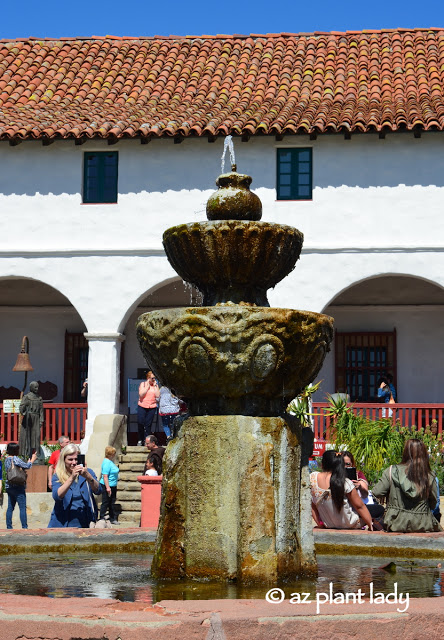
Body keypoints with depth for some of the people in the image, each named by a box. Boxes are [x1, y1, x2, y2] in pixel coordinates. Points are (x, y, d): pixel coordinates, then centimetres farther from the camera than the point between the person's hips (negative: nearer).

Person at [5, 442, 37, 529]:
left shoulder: (7, 459, 12)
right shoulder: (15, 459, -15)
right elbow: (26, 466, -12)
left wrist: (28, 462, 17)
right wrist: (32, 459, 5)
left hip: (9, 486, 9)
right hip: (17, 487, -9)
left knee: (10, 508, 10)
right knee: (22, 507, -5)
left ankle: (9, 527, 11)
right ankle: (24, 527, -7)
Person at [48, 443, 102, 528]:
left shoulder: (88, 472, 6)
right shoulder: (57, 477, 2)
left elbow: (98, 491, -9)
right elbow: (56, 496, -16)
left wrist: (87, 476, -26)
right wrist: (72, 478, -26)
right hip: (62, 524, -1)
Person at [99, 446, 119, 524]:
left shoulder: (111, 461, 12)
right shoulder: (106, 463, -18)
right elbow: (105, 476, -23)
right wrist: (107, 487, -26)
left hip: (113, 486, 10)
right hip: (107, 486, -10)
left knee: (112, 503, 14)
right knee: (105, 503, -3)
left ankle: (113, 519, 21)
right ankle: (102, 519, 5)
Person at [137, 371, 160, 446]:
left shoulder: (156, 385, 8)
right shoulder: (143, 384, 2)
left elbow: (157, 396, -5)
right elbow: (141, 394, -11)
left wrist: (155, 386, -6)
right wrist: (147, 386, -11)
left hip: (152, 407, 1)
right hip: (142, 406, -1)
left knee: (148, 425, 0)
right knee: (140, 423, -7)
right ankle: (140, 440, 10)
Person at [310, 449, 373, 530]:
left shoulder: (312, 477, -14)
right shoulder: (345, 483, -26)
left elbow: (312, 505, -5)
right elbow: (359, 506, -15)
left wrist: (319, 523, 7)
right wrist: (370, 524, -3)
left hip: (328, 525, 5)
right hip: (349, 524, -5)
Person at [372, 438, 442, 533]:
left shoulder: (393, 471, -9)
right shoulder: (430, 477, -5)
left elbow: (377, 492, -6)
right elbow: (433, 505, 4)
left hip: (397, 524, -1)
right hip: (421, 525, 1)